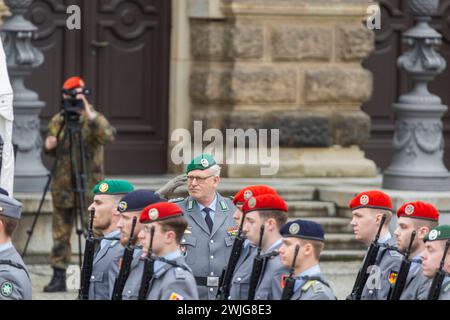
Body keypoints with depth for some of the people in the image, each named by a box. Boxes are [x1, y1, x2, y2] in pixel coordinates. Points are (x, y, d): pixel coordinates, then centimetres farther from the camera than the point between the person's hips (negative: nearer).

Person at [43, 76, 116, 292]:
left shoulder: (94, 120, -4)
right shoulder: (57, 121, 9)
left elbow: (108, 136, -25)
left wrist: (90, 116, -34)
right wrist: (48, 146, -5)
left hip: (89, 187, -4)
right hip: (63, 187, 4)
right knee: (60, 234, 5)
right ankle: (59, 277, 11)